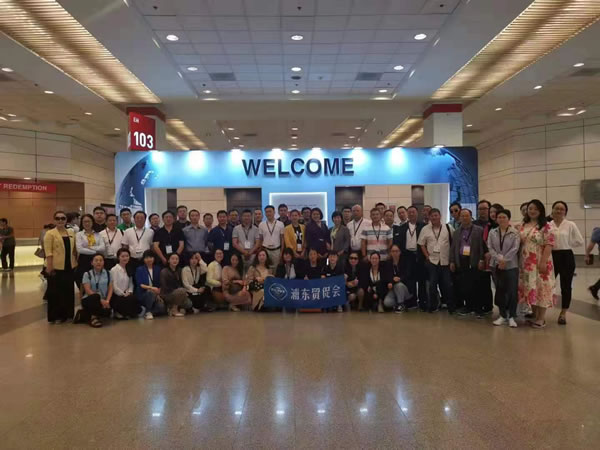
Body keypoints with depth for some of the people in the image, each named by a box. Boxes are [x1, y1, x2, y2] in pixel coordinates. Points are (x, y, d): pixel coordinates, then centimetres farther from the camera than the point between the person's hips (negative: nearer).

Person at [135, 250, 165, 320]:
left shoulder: (157, 269, 10)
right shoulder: (139, 269, -1)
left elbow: (159, 284, 8)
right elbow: (140, 285, -12)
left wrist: (158, 294, -6)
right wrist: (151, 288, -27)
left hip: (155, 294, 3)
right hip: (143, 294, -3)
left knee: (162, 308, -24)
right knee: (151, 293, -36)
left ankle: (151, 311, 7)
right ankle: (148, 312, -15)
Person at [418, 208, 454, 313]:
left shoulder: (448, 228, 1)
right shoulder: (425, 229, 2)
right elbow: (422, 244, 5)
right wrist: (427, 256, -2)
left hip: (445, 261, 0)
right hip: (432, 261, 0)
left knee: (447, 284, 2)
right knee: (432, 284, 2)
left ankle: (451, 307, 15)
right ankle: (433, 306, 15)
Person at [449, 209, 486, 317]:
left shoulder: (479, 230, 2)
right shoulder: (457, 231, 15)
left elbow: (482, 246, -4)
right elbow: (453, 247, 14)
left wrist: (481, 260, -11)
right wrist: (452, 261, 8)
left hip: (473, 262, -4)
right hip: (460, 262, 4)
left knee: (474, 286, -4)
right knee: (463, 286, 5)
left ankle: (478, 309, 5)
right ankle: (468, 307, 16)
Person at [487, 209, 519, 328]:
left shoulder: (515, 232, -3)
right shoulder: (492, 232, 7)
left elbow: (515, 248, -10)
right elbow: (490, 248, 0)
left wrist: (504, 260, -15)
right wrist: (499, 259, -14)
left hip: (511, 265, -3)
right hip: (496, 265, 3)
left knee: (512, 291, -2)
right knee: (500, 290, 8)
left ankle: (512, 317, 7)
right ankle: (502, 315, 18)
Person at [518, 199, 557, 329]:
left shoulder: (546, 226, -8)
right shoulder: (524, 226, 12)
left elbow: (549, 245, -14)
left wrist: (543, 262, -20)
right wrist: (519, 261, 9)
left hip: (539, 262, -6)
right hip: (526, 263, 6)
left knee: (540, 288, -2)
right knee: (530, 288, 10)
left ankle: (541, 318, 7)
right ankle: (534, 316, 21)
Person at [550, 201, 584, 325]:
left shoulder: (570, 225, -2)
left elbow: (580, 241, -3)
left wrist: (566, 244, -6)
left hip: (566, 257, -1)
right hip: (551, 257, 1)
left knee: (566, 286, 7)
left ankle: (563, 313, 18)